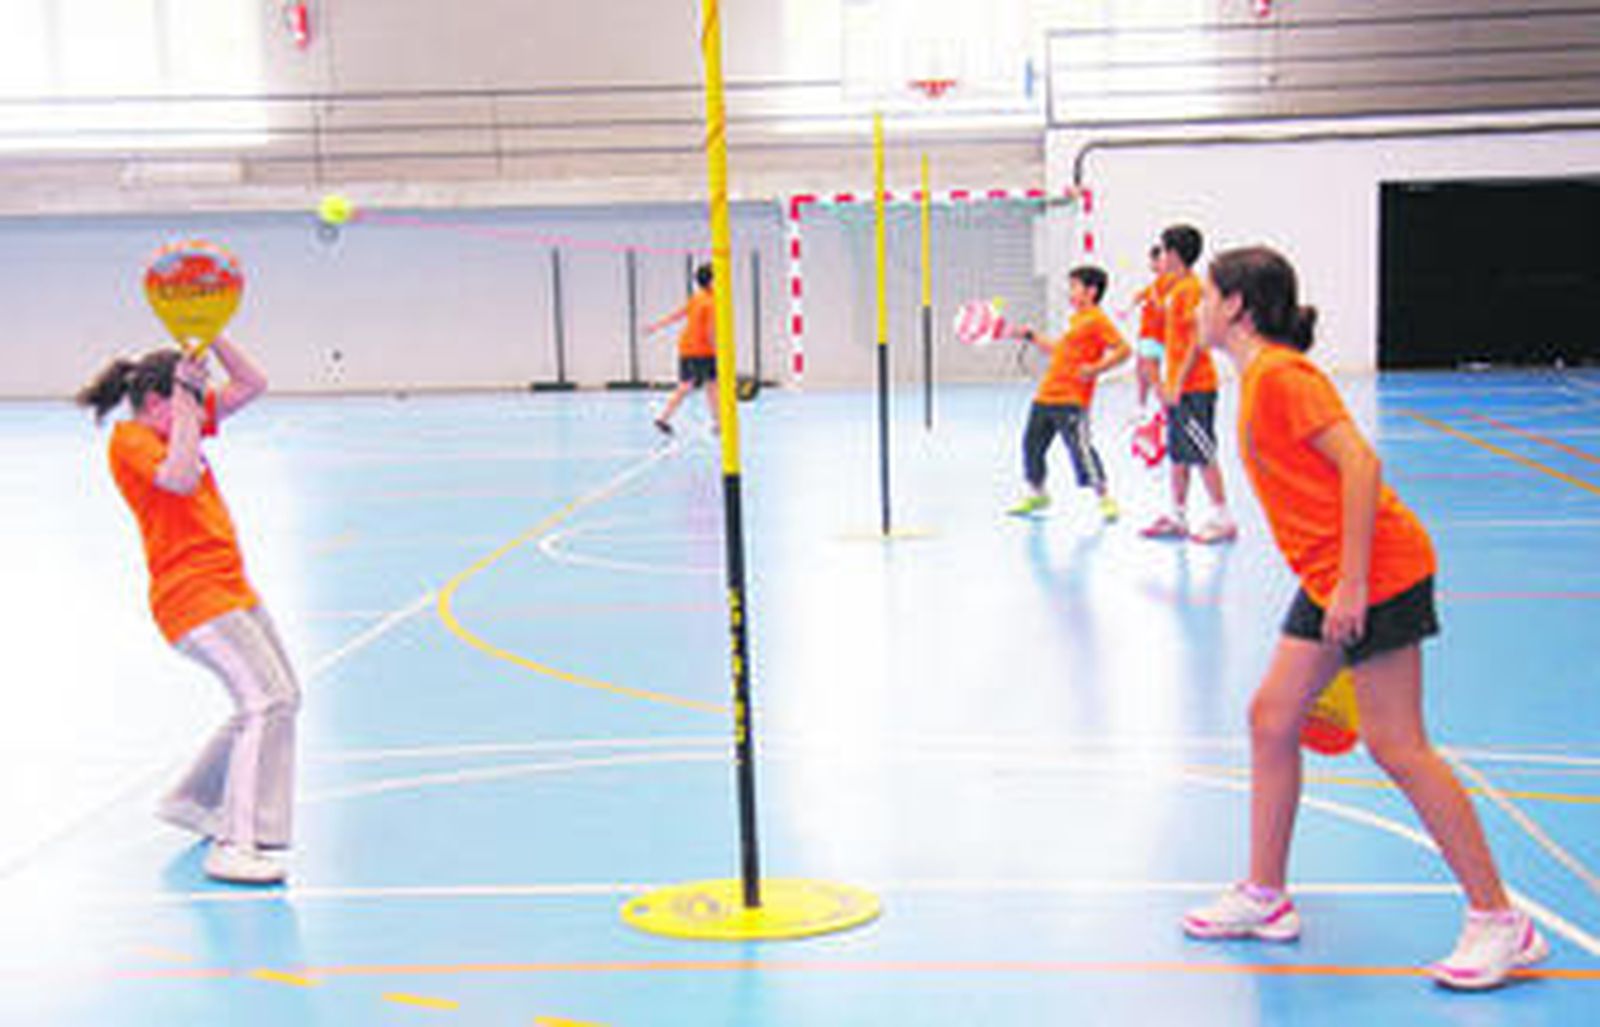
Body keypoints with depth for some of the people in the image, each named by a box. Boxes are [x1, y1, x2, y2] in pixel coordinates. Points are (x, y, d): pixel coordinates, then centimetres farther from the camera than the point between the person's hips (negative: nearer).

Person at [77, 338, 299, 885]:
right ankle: (234, 847, -23)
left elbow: (252, 383, 17)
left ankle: (192, 800, 31)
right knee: (267, 701, -20)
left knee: (278, 699, 17)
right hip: (192, 595, -10)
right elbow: (180, 478, -29)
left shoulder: (177, 425, 16)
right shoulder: (130, 439, -9)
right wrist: (185, 401, -22)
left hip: (231, 588, 10)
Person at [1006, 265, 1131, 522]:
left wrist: (1096, 369, -23)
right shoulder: (1076, 319, 20)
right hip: (1046, 395, 10)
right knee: (1032, 443, 14)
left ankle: (1105, 498, -4)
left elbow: (1123, 350, -15)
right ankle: (1036, 494, 30)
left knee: (1080, 448, -14)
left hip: (1072, 400, -10)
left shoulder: (1097, 320, -9)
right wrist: (1032, 337, 31)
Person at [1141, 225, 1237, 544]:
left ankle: (1223, 519, -3)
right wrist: (1167, 384, 20)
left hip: (1194, 388, -9)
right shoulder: (1175, 289, 16)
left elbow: (1197, 342, -18)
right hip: (1178, 389, 9)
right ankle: (1177, 517, 17)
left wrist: (1177, 385, -19)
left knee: (1203, 455, -7)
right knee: (1178, 456, 11)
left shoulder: (1190, 289, -12)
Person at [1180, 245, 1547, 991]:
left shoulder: (1279, 375, -14)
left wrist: (1352, 583, -24)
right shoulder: (1259, 380, 15)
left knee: (1395, 746, -7)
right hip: (1329, 580, 10)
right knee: (1271, 720, 11)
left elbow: (1360, 465, -22)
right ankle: (1264, 900, 21)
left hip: (1376, 573, -10)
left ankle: (1500, 923, 1)